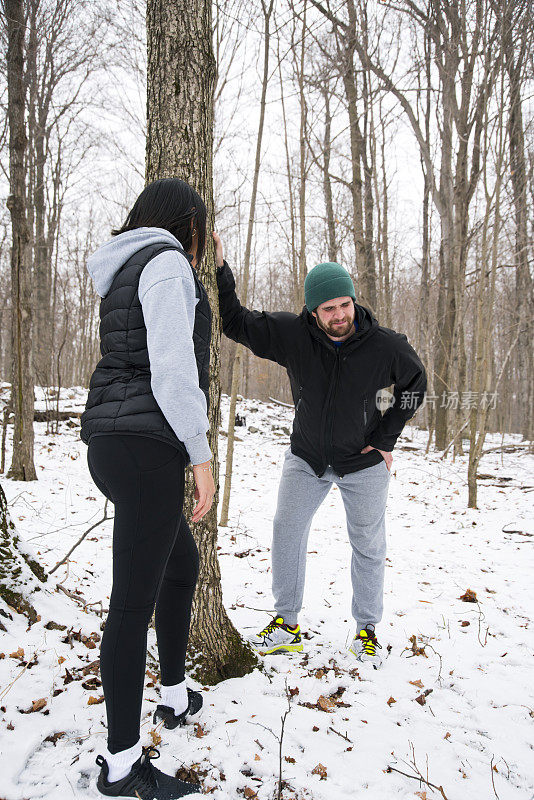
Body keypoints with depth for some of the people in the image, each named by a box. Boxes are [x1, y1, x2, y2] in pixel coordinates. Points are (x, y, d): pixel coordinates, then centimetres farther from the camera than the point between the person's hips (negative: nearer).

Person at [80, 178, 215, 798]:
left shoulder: (125, 273, 21)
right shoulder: (167, 262, -7)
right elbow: (171, 364, -18)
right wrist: (200, 454, -15)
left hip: (111, 445, 10)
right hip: (147, 444, -10)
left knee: (182, 562, 24)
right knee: (135, 602, -3)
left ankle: (175, 696, 38)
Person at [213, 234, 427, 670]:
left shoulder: (385, 345, -18)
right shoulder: (292, 334, -17)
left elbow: (415, 383, -1)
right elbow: (236, 323, -12)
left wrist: (386, 437, -4)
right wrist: (220, 268, -24)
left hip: (363, 463, -1)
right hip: (306, 458, 1)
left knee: (368, 544, 8)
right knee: (286, 531, 0)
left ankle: (367, 630, 26)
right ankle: (287, 623, 16)